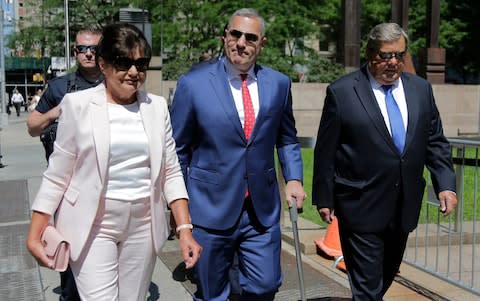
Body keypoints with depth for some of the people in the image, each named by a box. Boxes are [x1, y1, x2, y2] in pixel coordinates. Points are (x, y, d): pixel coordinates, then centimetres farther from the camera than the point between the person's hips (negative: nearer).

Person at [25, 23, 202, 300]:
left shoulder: (157, 106, 2)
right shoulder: (78, 104, -6)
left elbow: (171, 173, 5)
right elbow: (57, 176, -1)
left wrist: (185, 229, -3)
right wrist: (35, 234, -3)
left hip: (143, 225, 3)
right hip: (92, 226, -3)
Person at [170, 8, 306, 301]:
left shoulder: (279, 83, 3)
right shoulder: (193, 83, -7)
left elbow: (287, 140, 15)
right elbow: (178, 149, 0)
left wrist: (294, 178, 0)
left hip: (263, 209, 2)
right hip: (210, 208, -2)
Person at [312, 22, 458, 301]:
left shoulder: (421, 89, 6)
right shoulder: (342, 92, -9)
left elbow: (435, 142, 10)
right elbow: (325, 151, -6)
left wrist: (446, 184, -2)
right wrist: (324, 198, -4)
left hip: (404, 207, 6)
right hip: (362, 208, -5)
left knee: (386, 276, 22)